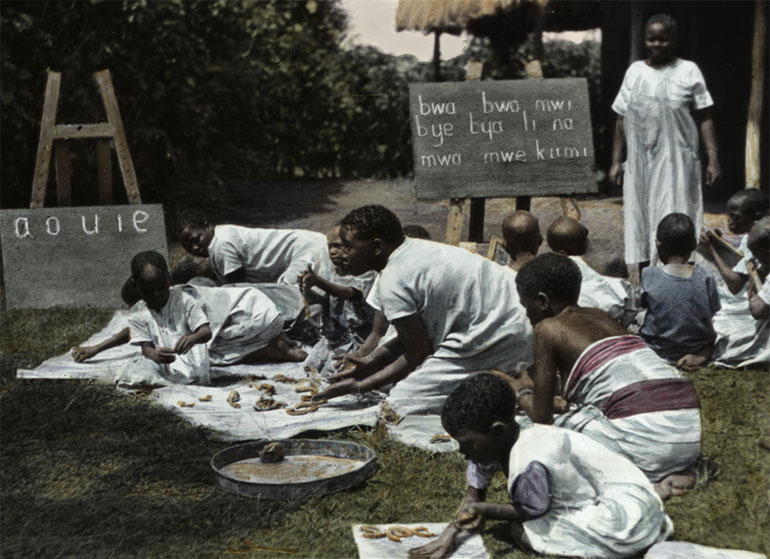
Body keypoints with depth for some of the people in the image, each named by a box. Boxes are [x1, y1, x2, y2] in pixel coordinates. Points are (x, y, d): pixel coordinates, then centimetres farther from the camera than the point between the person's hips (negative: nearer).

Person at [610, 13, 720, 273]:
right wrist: (616, 161, 7)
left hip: (676, 162, -3)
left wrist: (713, 159, -7)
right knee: (641, 223, 7)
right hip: (640, 163, 3)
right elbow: (621, 119, 12)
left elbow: (704, 117, 0)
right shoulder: (635, 71, 10)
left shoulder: (688, 71, 2)